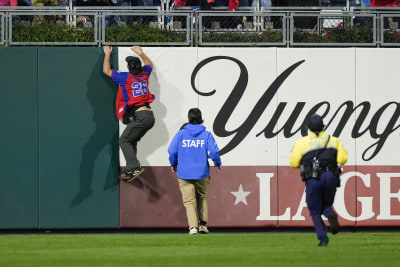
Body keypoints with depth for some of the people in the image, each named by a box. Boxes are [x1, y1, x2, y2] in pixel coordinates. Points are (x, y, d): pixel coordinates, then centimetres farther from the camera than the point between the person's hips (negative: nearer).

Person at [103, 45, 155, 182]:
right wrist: (141, 53, 45)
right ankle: (130, 170, 11)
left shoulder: (125, 77, -5)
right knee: (131, 141, 15)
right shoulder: (144, 74, 12)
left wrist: (107, 54, 21)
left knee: (124, 140, -8)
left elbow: (107, 70, 9)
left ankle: (134, 167, -23)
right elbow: (149, 64, 38)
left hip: (140, 116, -8)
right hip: (150, 116, 8)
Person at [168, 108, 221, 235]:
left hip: (184, 173, -1)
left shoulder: (181, 134, -1)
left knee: (189, 201, 1)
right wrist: (217, 163, 9)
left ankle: (193, 226, -14)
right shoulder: (206, 135, -2)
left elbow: (172, 151, -4)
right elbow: (213, 151, -10)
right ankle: (203, 224, 15)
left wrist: (173, 164, 15)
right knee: (202, 198, 21)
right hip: (202, 173, 1)